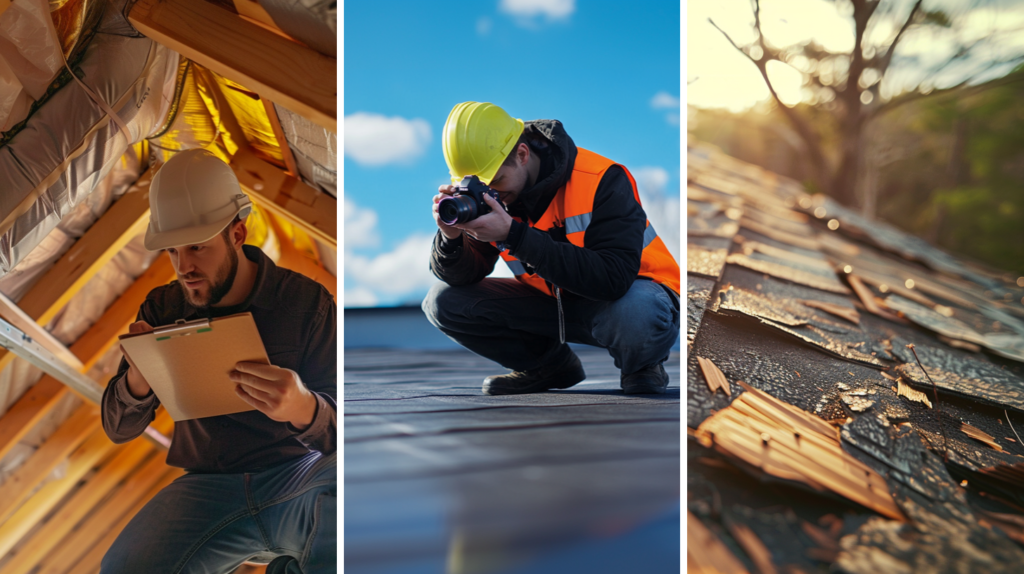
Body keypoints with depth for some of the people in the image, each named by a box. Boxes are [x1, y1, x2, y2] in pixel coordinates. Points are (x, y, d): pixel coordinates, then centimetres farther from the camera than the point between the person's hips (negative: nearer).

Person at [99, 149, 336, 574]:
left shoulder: (307, 302, -7)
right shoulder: (163, 309, 3)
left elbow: (339, 430, -10)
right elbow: (119, 429, 5)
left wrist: (303, 408, -36)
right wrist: (137, 380, -20)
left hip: (299, 476, -2)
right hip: (209, 485, 3)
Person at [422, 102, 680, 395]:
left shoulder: (600, 180, -27)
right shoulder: (482, 195, -9)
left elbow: (613, 278, -39)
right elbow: (462, 276, -6)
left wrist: (513, 234, -42)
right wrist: (450, 237, -31)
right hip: (553, 302, 5)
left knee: (638, 315, -43)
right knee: (443, 301, -11)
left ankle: (641, 368, -3)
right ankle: (552, 366, 9)